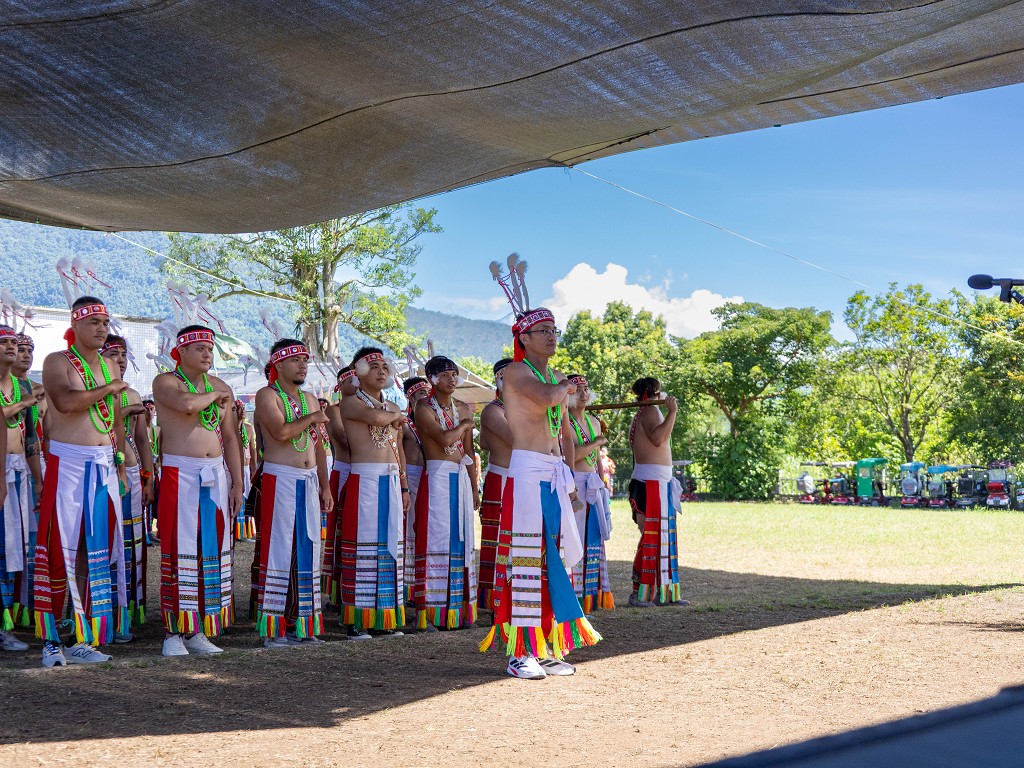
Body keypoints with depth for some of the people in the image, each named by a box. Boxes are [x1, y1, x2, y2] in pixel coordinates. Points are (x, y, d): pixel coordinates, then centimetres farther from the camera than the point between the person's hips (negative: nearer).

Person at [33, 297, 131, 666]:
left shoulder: (110, 367, 16)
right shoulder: (57, 362, -3)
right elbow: (66, 402, -22)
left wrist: (120, 462, 15)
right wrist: (107, 389, -11)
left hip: (105, 466, 6)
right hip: (67, 465, -6)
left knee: (100, 550, 5)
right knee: (61, 550, -7)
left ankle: (84, 638, 10)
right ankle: (51, 639, -3)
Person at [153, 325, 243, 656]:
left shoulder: (222, 389, 15)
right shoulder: (166, 382, -2)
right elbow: (186, 404, -26)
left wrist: (237, 484, 9)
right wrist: (213, 396, -6)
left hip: (216, 475, 6)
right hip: (180, 475, -5)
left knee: (213, 550, 4)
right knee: (179, 550, -8)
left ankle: (198, 631, 10)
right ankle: (173, 632, -4)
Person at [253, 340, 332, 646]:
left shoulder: (310, 399, 18)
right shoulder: (267, 395, -4)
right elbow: (281, 432, -21)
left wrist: (325, 486, 15)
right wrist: (311, 419, -7)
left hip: (309, 481, 7)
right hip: (280, 480, -7)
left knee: (307, 550, 6)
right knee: (279, 550, -7)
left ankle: (301, 624, 11)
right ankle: (273, 629, -5)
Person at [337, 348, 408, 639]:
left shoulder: (393, 408, 20)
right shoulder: (350, 402, -1)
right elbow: (375, 417, -21)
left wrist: (404, 487, 17)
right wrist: (396, 416, -1)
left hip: (392, 482, 7)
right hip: (363, 481, -7)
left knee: (389, 546, 5)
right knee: (363, 546, -8)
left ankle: (385, 619, 10)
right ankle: (356, 622, -5)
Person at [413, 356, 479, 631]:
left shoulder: (463, 408, 15)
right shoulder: (424, 408, -5)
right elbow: (444, 438, -21)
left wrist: (474, 487, 15)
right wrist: (464, 424, -3)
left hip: (462, 477, 6)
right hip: (437, 478, -6)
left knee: (461, 541, 6)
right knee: (437, 540, -8)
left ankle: (458, 608, 11)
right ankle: (430, 613, -7)